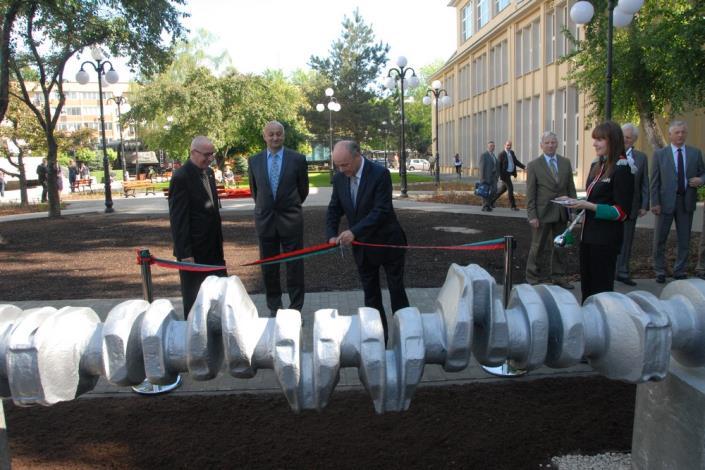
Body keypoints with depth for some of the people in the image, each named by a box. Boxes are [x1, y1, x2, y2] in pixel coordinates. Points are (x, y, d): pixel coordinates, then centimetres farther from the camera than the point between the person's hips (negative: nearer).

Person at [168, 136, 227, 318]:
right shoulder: (181, 177, -16)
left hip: (213, 247, 8)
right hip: (193, 250, -8)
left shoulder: (208, 172, 9)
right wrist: (184, 253, -19)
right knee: (193, 297, 7)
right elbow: (178, 219, -18)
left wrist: (219, 240, 15)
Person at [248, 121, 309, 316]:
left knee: (295, 266, 3)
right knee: (268, 268, 9)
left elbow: (303, 189, 8)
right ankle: (274, 308, 22)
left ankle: (295, 309, 14)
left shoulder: (297, 159, -3)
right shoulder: (254, 160, 3)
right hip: (265, 220, 2)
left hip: (291, 220, -2)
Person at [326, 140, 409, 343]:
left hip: (387, 242, -5)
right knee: (370, 294, 10)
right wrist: (332, 235, -10)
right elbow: (334, 210, 6)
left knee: (396, 290, 7)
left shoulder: (380, 174, -20)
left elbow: (381, 210, -26)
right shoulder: (339, 178, -2)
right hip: (362, 245, 5)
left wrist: (354, 232, -32)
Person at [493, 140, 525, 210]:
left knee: (504, 189, 15)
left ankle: (492, 200, 28)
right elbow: (498, 165, -12)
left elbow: (516, 162, 13)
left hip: (509, 174, 8)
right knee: (510, 188, -9)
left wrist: (523, 167, 0)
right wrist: (500, 175, -16)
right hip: (505, 174, -8)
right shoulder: (502, 154, -12)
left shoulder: (512, 153, 11)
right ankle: (513, 206, -4)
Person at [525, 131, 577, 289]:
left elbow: (571, 187, 10)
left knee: (559, 245, 13)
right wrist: (532, 215, -12)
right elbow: (530, 193, -6)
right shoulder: (533, 165, -4)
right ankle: (533, 279, 13)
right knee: (539, 247, 3)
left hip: (561, 213, 4)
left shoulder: (566, 163, 8)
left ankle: (557, 277, 25)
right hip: (542, 213, -4)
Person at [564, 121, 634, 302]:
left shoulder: (622, 168, -13)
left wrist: (588, 206, -22)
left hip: (606, 238, -8)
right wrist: (577, 202, 2)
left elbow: (622, 212, -15)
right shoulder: (596, 165, 11)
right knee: (586, 284, 15)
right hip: (588, 234, 8)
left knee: (601, 287, 3)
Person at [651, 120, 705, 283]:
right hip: (666, 201, -2)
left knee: (684, 240, 8)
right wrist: (655, 202, -8)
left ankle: (680, 272, 20)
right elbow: (654, 181, -1)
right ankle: (660, 272, 15)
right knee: (659, 240, 2)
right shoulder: (660, 154, 2)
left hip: (686, 202, 2)